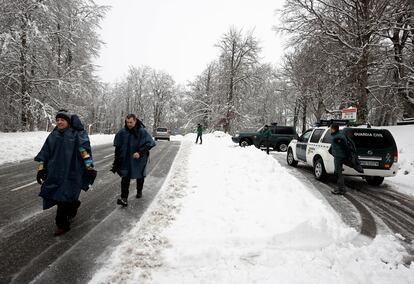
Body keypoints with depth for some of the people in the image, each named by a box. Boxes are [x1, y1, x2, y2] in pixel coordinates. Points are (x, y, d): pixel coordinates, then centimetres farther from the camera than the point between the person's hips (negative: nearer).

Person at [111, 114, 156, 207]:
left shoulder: (142, 132, -13)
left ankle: (139, 191, 42)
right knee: (125, 178, -7)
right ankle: (124, 199, -7)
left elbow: (149, 144, -15)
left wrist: (140, 152, -25)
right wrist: (116, 160, 7)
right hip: (126, 160, 1)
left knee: (140, 176, 17)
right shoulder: (122, 132, -3)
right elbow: (117, 146, 7)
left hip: (139, 160, -1)